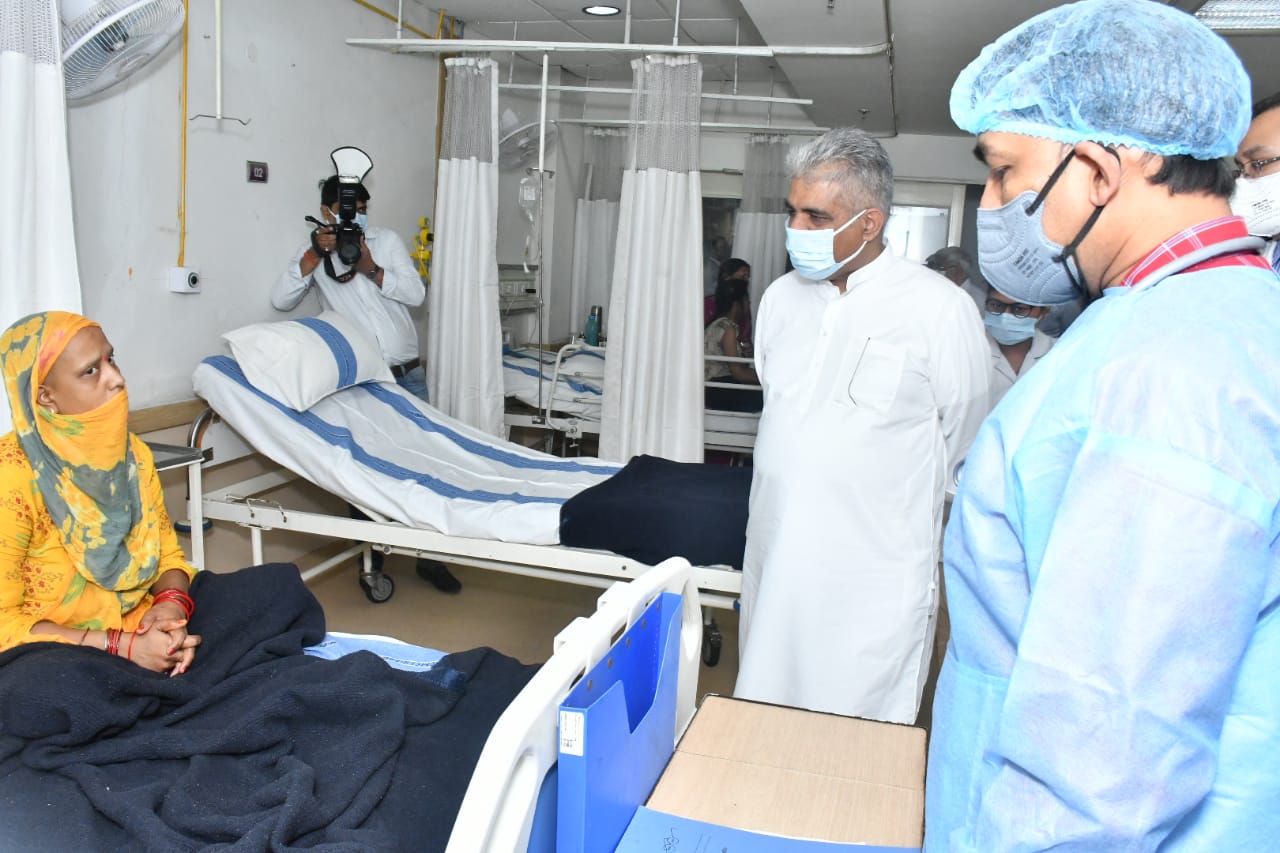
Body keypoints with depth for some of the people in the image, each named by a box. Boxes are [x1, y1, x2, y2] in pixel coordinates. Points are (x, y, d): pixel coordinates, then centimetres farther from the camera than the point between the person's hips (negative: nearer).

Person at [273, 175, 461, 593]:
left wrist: (372, 269, -15)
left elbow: (416, 293, -3)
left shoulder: (387, 241, 7)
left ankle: (429, 556, 14)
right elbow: (281, 299, -7)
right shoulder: (314, 252, 6)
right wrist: (316, 253, -15)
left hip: (407, 375, 1)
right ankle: (370, 559, 17)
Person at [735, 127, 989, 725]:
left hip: (873, 584, -5)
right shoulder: (781, 298, 7)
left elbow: (965, 440, 0)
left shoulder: (938, 309, -11)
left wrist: (884, 499, 9)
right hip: (774, 562, 6)